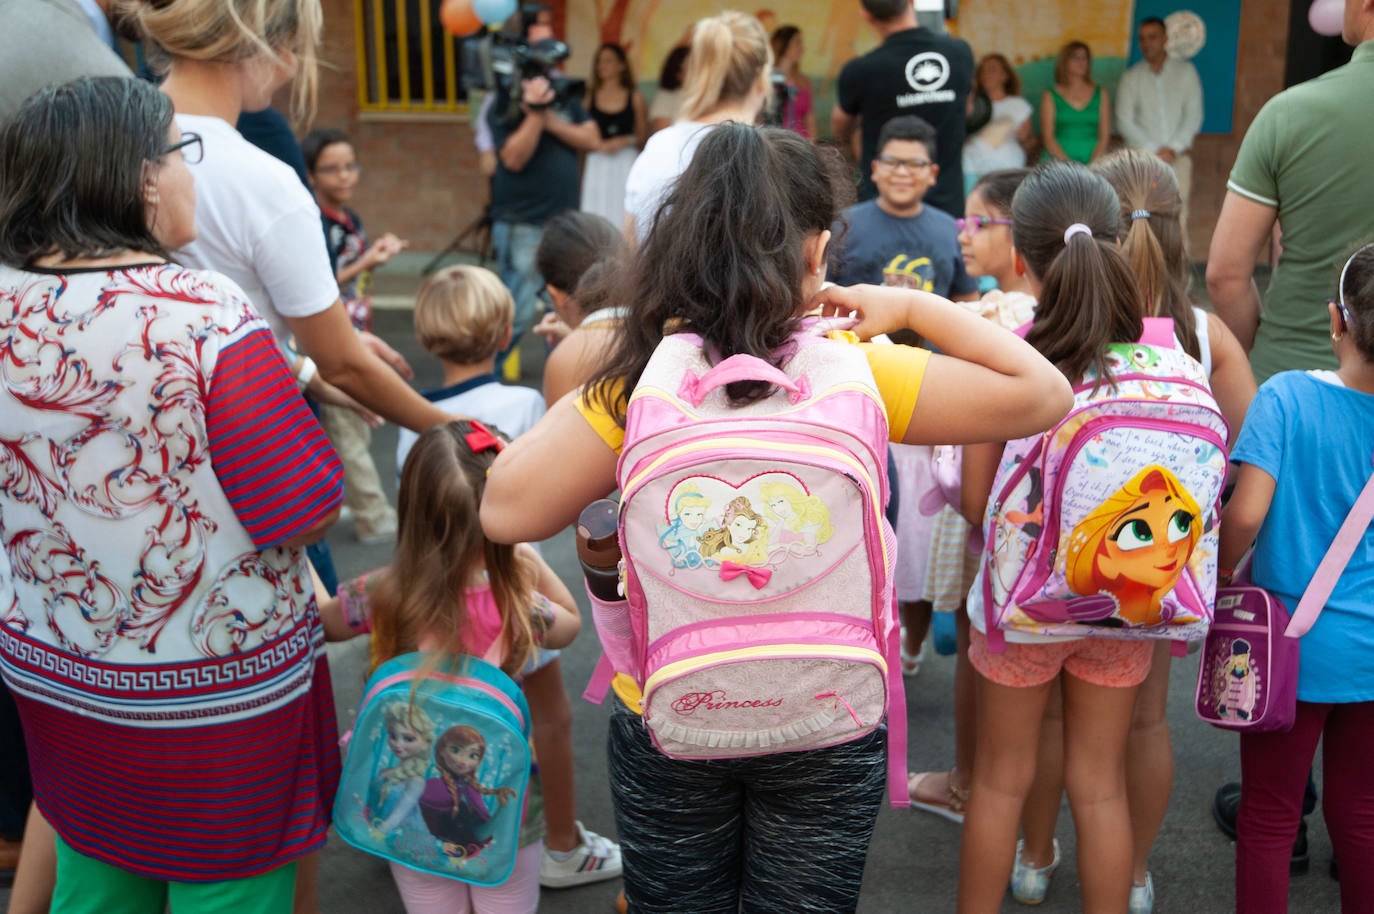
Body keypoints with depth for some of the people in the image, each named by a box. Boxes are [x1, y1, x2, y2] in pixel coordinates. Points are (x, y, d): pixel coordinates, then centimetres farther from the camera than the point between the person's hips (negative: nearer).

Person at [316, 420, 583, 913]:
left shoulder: (380, 598, -20)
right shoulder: (519, 608, -22)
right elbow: (570, 621, 2)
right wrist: (528, 554, -1)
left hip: (411, 819, 2)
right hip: (503, 818, -1)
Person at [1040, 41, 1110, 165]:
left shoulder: (1101, 94, 15)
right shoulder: (1050, 96, 10)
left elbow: (1104, 136, 8)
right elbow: (1048, 137, 2)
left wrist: (1092, 165, -7)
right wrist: (1068, 163, -10)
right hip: (1058, 164, -1)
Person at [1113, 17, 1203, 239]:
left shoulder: (1185, 71, 8)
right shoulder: (1131, 78, 7)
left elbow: (1194, 115, 4)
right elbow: (1125, 122, 1)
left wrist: (1174, 148, -8)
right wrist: (1155, 150, -6)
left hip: (1178, 156, 0)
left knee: (1178, 216, -7)